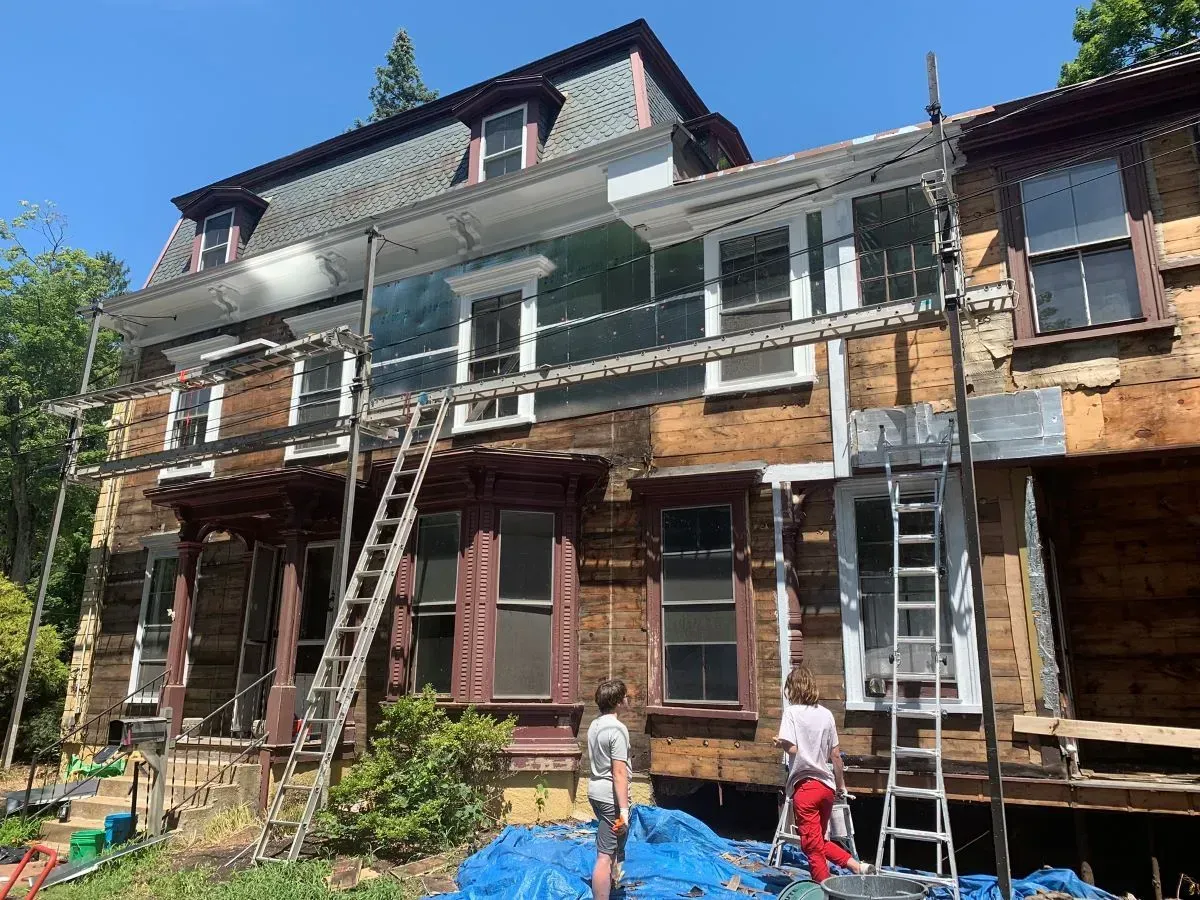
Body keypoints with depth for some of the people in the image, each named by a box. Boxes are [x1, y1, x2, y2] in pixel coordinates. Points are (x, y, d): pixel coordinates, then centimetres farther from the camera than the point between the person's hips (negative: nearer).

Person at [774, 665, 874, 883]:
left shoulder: (792, 712, -10)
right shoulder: (826, 714, 6)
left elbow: (791, 748, -21)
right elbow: (835, 754, 10)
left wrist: (780, 743, 1)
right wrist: (841, 785, 21)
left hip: (805, 785, -6)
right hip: (826, 785, 6)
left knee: (812, 845, 5)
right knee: (820, 841, 22)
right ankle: (857, 866, 8)